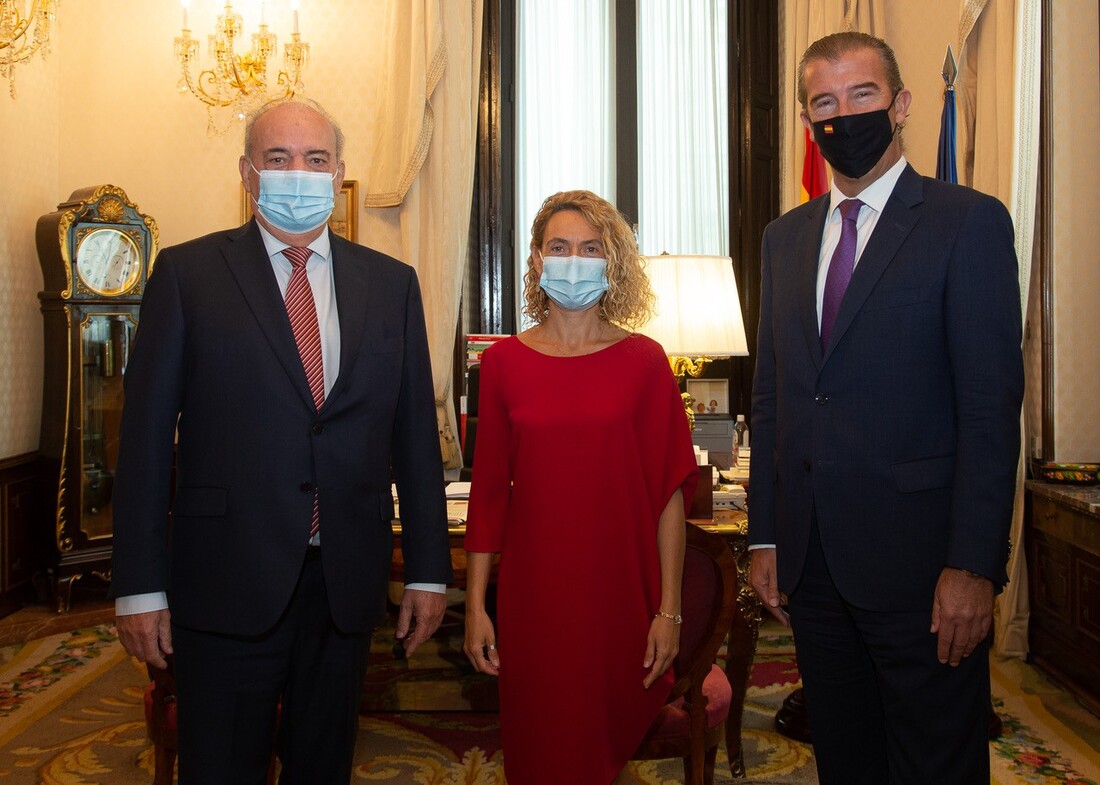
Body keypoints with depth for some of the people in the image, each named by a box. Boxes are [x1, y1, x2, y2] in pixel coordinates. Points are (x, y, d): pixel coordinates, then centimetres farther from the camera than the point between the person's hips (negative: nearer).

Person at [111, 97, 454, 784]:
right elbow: (146, 434, -2)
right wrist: (140, 586, -5)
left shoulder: (391, 284, 6)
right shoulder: (188, 273, 0)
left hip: (348, 580, 3)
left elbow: (415, 432, 6)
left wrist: (428, 570, 5)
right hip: (227, 579, -2)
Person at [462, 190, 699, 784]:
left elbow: (669, 491, -2)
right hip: (532, 595, 1)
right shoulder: (504, 361, 1)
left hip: (622, 593, 0)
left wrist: (669, 609, -5)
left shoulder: (643, 360, -2)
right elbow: (487, 490, 2)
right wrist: (475, 605, 1)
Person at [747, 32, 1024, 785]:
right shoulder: (785, 237, 12)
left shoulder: (969, 221, -5)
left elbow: (992, 404, -11)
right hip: (812, 562, 5)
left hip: (918, 559, -5)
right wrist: (767, 536, 9)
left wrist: (974, 565, -16)